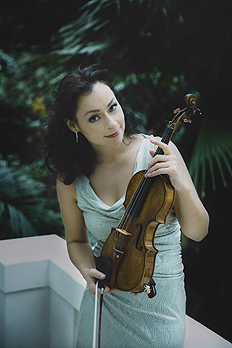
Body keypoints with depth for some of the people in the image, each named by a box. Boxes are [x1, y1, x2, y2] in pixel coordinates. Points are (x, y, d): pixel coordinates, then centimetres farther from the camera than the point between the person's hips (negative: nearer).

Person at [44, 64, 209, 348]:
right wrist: (87, 269, -13)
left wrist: (182, 186, -29)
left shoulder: (157, 151, -16)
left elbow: (197, 231, -12)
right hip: (103, 296, 2)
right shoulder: (70, 180, -9)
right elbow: (76, 241, 7)